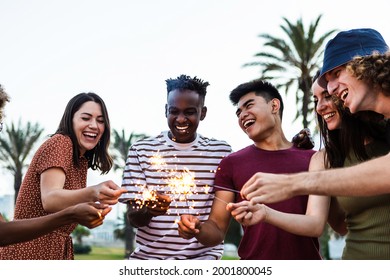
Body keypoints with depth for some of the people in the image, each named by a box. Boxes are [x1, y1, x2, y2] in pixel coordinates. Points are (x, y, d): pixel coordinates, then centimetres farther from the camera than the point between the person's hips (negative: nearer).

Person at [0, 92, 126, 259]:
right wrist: (93, 193, -46)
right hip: (30, 250, -8)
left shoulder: (82, 160, 11)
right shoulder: (60, 142, -14)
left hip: (58, 249, 8)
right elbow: (49, 200, -31)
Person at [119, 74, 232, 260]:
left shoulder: (221, 152, 3)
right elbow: (133, 217, -1)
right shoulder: (141, 150, 2)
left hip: (203, 255, 0)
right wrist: (149, 210, -21)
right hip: (148, 255, 0)